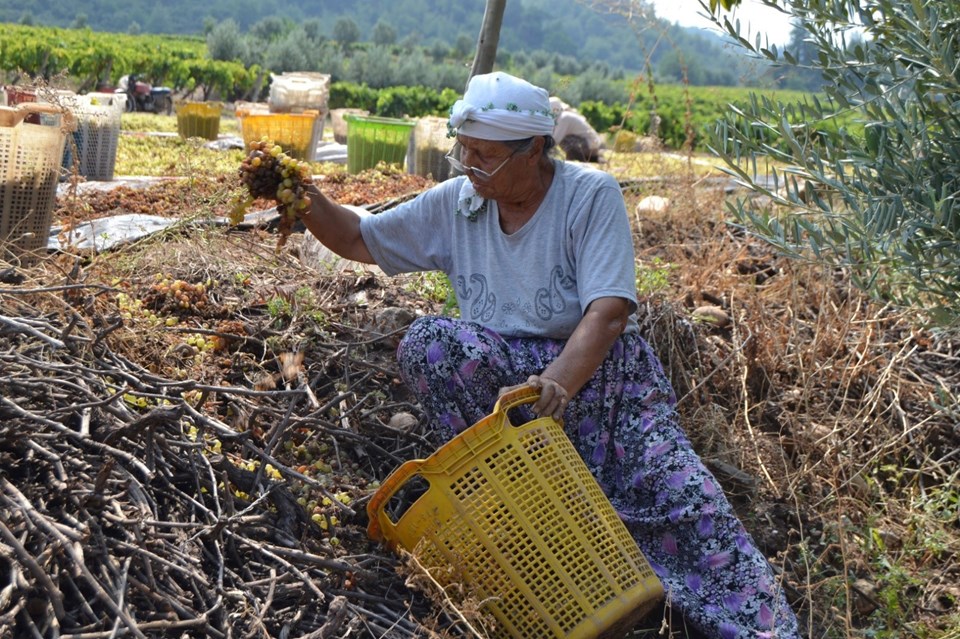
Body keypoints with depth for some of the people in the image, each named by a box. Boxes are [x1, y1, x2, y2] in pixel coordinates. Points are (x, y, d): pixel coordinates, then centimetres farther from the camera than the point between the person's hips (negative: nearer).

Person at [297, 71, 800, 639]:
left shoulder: (592, 195, -10)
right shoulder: (455, 203, 2)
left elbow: (609, 313, -21)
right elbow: (358, 240, 9)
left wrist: (557, 382, -39)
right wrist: (306, 199, -10)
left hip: (597, 364, -3)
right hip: (505, 372, 3)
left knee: (676, 487, -24)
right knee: (428, 342, -26)